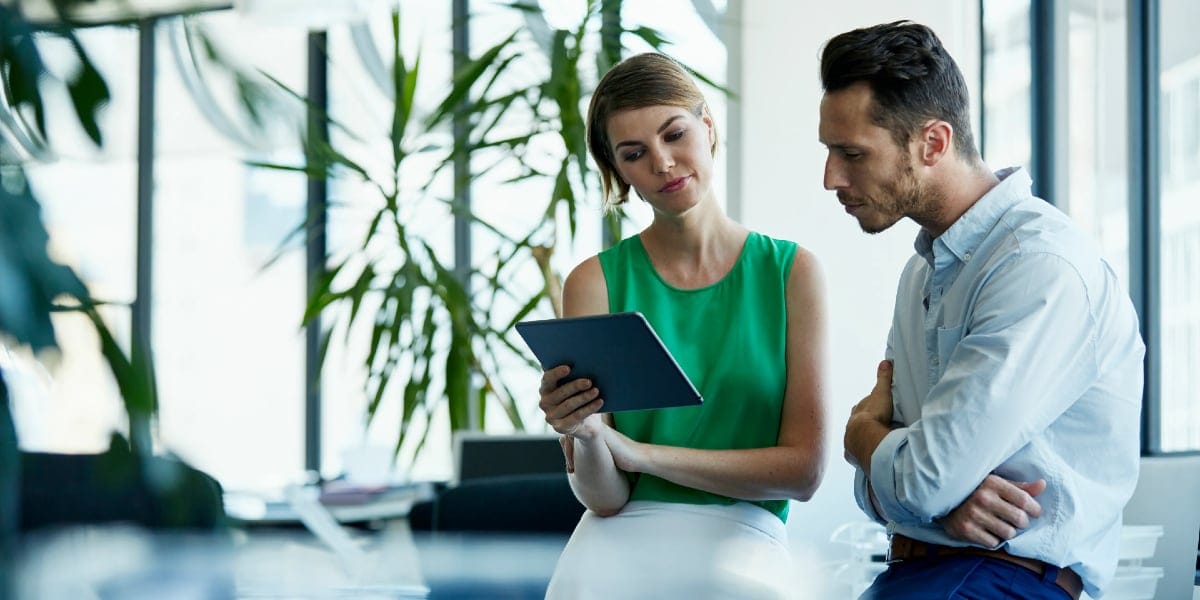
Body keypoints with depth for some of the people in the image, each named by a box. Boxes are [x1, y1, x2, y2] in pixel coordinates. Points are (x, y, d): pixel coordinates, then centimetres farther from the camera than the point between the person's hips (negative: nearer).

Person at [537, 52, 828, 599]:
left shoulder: (792, 272, 4)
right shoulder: (595, 282, 3)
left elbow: (803, 469, 0)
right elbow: (604, 498, 1)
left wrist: (640, 452, -7)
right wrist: (581, 435, -22)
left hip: (741, 538, 0)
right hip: (623, 535, 0)